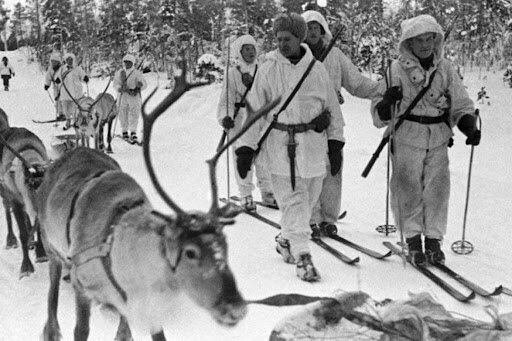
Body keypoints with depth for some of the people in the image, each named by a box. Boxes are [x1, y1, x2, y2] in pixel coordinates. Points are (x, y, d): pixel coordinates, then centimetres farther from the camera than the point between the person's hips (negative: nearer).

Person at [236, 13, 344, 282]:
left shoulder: (317, 69, 3)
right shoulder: (268, 69, -2)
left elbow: (332, 108, 10)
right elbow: (254, 110, -1)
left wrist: (335, 145, 8)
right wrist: (246, 148, -4)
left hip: (313, 143, 3)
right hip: (280, 145, -3)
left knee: (308, 197, 12)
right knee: (292, 199, -5)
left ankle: (287, 239, 34)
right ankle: (302, 255, 0)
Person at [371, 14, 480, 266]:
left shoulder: (445, 68, 5)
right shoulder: (396, 69, -4)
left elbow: (461, 104, 10)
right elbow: (380, 116, -2)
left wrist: (470, 127, -8)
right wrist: (387, 102, -24)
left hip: (438, 140, 3)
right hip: (407, 139, -2)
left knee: (437, 190, 4)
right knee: (409, 191, 1)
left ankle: (434, 240, 17)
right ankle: (413, 241, 15)